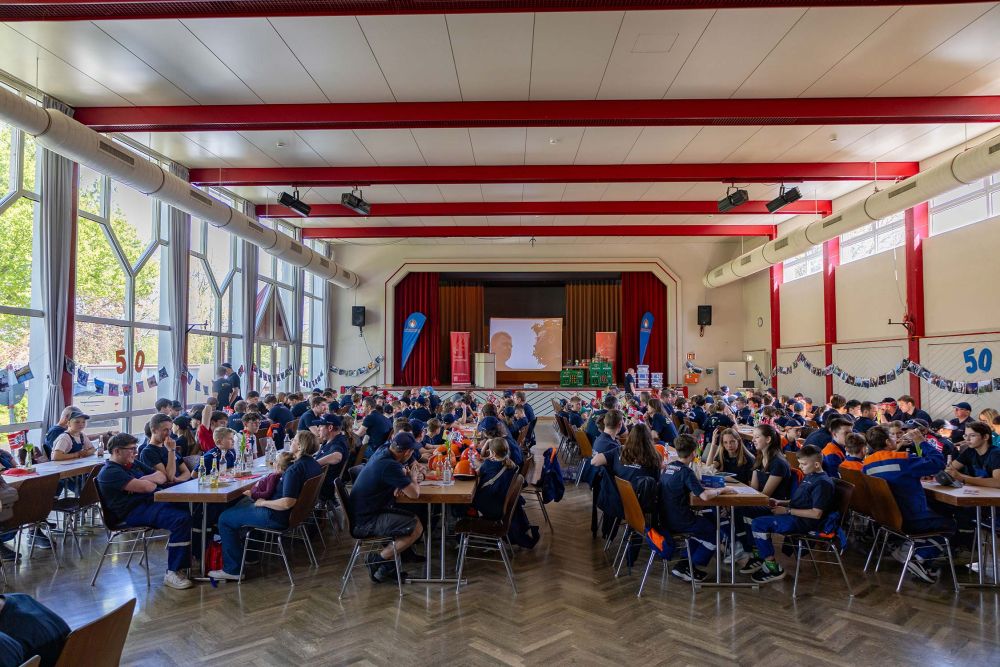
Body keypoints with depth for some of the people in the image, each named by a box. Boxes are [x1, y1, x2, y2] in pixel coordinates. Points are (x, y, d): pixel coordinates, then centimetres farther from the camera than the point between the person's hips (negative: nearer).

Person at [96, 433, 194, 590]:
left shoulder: (134, 464, 22)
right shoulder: (110, 472, -7)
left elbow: (162, 477, 17)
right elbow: (147, 487, -18)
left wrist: (144, 480, -2)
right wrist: (154, 483, 5)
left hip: (150, 502, 9)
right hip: (133, 512, -9)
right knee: (181, 519, -29)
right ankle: (172, 573, -23)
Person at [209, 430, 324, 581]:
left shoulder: (295, 469, -28)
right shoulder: (314, 464, 0)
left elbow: (287, 503, -33)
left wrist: (263, 502, -17)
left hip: (278, 517, -10)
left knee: (225, 519, 3)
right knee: (244, 502, 30)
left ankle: (232, 570, 9)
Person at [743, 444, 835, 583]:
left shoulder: (823, 482, -16)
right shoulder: (809, 477, 15)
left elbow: (816, 513, -22)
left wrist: (787, 510, -19)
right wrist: (780, 503, 8)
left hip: (803, 522, -11)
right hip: (793, 515, 11)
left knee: (758, 524, -20)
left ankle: (773, 569, -11)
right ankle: (758, 556, 14)